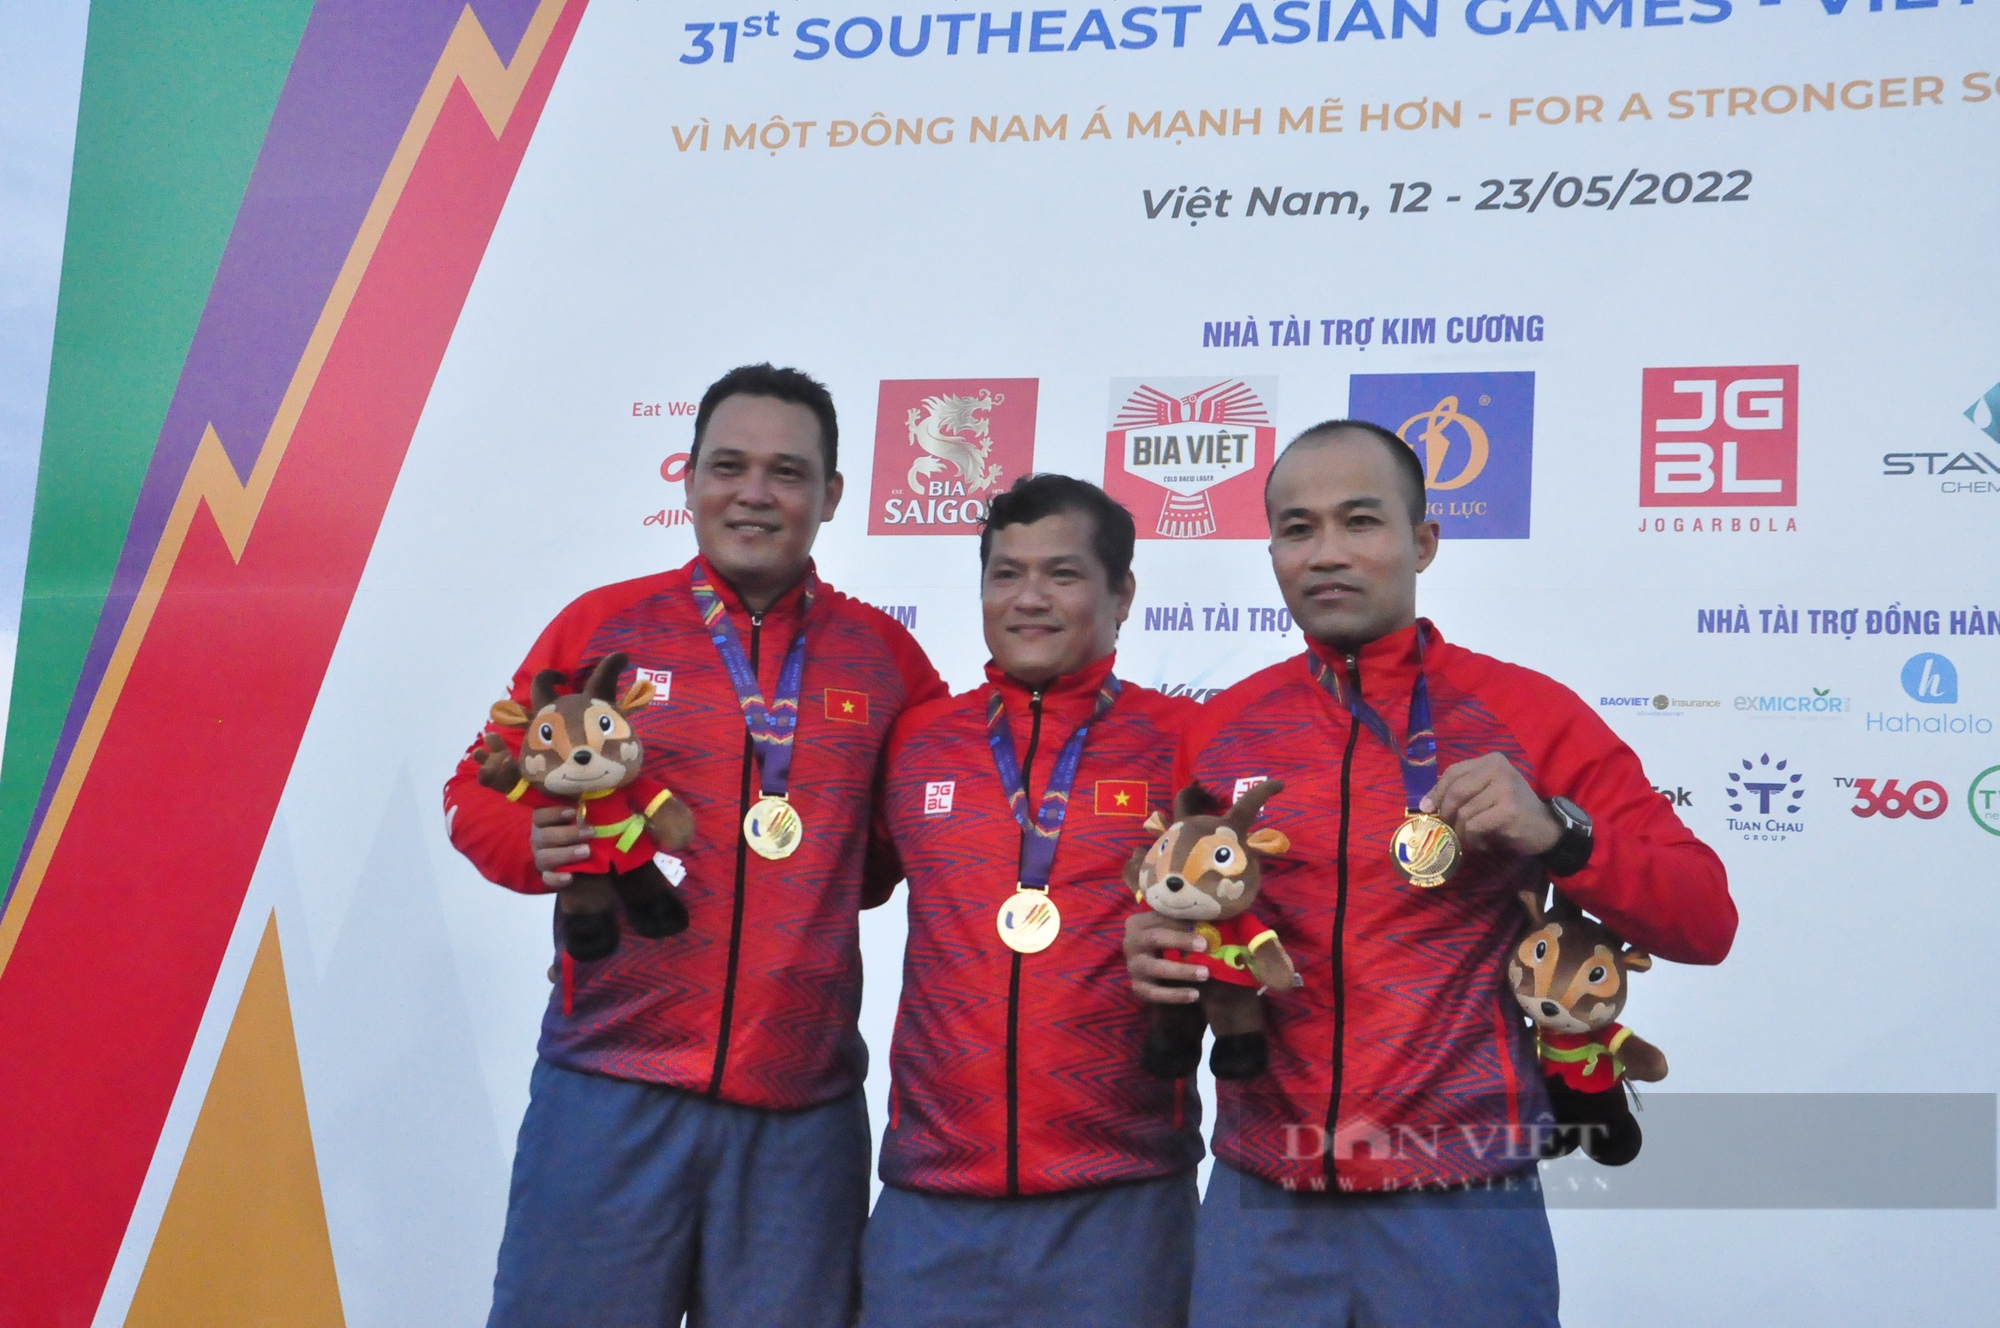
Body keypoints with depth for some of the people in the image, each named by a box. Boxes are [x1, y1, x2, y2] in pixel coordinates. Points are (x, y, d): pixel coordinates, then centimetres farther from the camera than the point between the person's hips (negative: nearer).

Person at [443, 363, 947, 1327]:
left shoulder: (882, 656, 9)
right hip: (610, 1087, -1)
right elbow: (478, 788, 11)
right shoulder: (602, 625, 6)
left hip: (804, 1106, 1)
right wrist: (533, 845, -11)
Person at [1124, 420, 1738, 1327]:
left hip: (1462, 1215, -2)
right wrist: (1155, 955, -5)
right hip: (1257, 1209, 3)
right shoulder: (1221, 731, 5)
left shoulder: (1529, 715, -2)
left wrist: (1556, 834, -18)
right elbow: (1181, 925, 18)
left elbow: (1705, 922, -3)